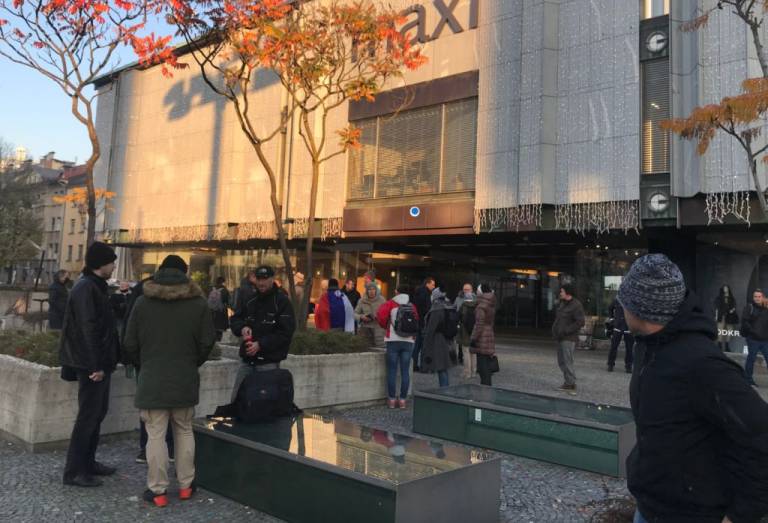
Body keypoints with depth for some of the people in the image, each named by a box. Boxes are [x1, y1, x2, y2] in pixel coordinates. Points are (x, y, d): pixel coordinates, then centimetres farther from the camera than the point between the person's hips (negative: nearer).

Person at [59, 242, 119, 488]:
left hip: (99, 362, 10)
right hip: (92, 364, -10)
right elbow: (88, 329, -22)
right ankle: (73, 471, 5)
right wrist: (95, 365, -23)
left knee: (97, 412, 16)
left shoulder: (95, 287, 15)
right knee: (88, 416, -4)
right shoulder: (86, 288, -17)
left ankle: (88, 462, 26)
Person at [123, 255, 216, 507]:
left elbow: (130, 343, 1)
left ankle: (158, 490, 10)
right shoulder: (198, 302, -3)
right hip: (186, 379, 1)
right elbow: (207, 342, -2)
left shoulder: (143, 301, -3)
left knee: (156, 435, 4)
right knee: (184, 431, 15)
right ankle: (185, 485, 21)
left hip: (152, 380, -1)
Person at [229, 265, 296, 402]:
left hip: (269, 362, -6)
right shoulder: (250, 301, 11)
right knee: (236, 398, 10)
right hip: (248, 360, 6)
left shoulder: (282, 302, -7)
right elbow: (234, 319, 16)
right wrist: (242, 328, -7)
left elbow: (285, 333, -13)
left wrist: (261, 344, -18)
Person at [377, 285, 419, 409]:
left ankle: (392, 399, 5)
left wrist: (385, 326, 3)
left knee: (392, 371, 3)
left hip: (393, 340, -2)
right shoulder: (412, 307, 8)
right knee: (405, 371, 6)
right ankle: (402, 399, 8)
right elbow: (417, 323, 9)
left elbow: (381, 315, -15)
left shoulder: (391, 304, -2)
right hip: (408, 341, 2)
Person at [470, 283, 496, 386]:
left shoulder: (481, 307, -16)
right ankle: (487, 383, 20)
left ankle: (485, 383, -4)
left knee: (482, 365, -4)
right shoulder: (491, 306, 10)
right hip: (490, 335, 8)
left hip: (482, 338, -8)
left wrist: (473, 339, -15)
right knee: (487, 365, 14)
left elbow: (479, 324, -18)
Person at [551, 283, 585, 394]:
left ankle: (571, 384, -5)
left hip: (569, 339, -9)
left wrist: (565, 331, -19)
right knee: (561, 361, 10)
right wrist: (555, 328, 8)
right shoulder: (562, 303, 12)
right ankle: (568, 383, 18)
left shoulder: (576, 305, -13)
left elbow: (580, 322, -19)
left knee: (568, 362, -11)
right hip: (560, 338, 9)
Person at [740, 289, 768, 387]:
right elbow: (744, 321, -10)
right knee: (751, 359, 4)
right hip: (753, 339, -4)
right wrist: (753, 331, -18)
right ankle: (749, 379, 14)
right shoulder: (749, 308, -3)